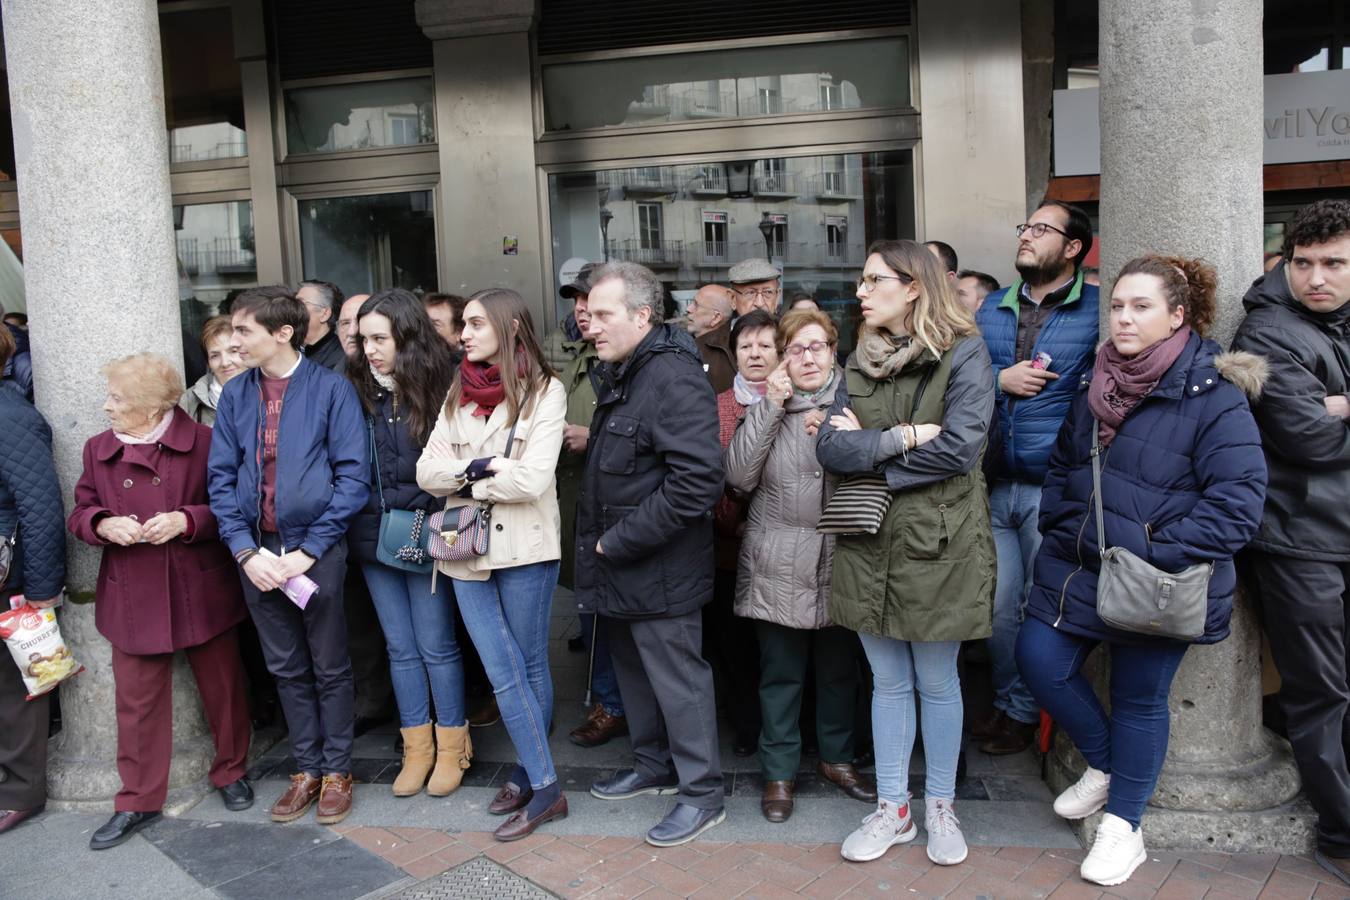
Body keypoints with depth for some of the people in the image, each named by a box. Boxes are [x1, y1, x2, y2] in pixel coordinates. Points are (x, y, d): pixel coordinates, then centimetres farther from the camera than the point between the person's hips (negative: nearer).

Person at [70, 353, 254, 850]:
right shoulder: (98, 449, 5)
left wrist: (186, 520, -20)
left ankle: (231, 772, 33)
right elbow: (80, 512, 12)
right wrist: (104, 524, -10)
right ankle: (138, 801, 25)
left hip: (201, 593, -2)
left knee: (223, 688, 11)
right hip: (133, 599, 3)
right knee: (137, 700, 9)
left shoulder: (204, 443, -8)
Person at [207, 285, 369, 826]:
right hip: (257, 551, 4)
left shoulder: (330, 388, -8)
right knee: (286, 668, 15)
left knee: (329, 667, 9)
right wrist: (246, 551, -7)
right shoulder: (235, 394, 5)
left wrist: (309, 551, -14)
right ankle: (306, 769, 29)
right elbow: (221, 477, 5)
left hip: (316, 548, -4)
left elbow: (353, 475, -11)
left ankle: (337, 771, 24)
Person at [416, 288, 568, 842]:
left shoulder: (544, 391, -5)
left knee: (529, 667, 8)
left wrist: (462, 477, -6)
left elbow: (532, 479, -16)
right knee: (505, 673, 5)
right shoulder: (458, 394, 11)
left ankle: (530, 773, 19)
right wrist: (484, 469, -13)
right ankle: (543, 785, 14)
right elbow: (427, 471, 3)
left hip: (524, 547, -4)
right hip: (468, 547, 4)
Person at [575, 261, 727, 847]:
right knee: (633, 668, 21)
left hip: (660, 570, -9)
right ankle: (653, 766, 39)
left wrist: (619, 542, -22)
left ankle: (702, 793, 19)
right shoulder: (618, 375, 10)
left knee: (677, 678, 3)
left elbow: (697, 481, -28)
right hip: (619, 563, 10)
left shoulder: (674, 379, -21)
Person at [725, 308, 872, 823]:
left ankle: (837, 758, 33)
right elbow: (739, 476, -10)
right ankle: (779, 771, 22)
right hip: (778, 567, -1)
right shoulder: (766, 408, 3)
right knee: (781, 673, 8)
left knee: (840, 668, 14)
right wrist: (770, 406, -14)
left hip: (839, 563, 1)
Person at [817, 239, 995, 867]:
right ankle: (892, 808, 27)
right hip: (868, 543, 4)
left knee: (937, 683, 10)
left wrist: (867, 448, -10)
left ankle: (940, 806, 29)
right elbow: (831, 448, -3)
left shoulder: (963, 354, -7)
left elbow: (958, 449, -19)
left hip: (936, 543, -4)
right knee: (888, 681, 14)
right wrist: (905, 436, -14)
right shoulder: (861, 361, 8)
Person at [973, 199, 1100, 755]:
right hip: (993, 485, 4)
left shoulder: (1098, 309, -2)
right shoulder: (991, 308, 12)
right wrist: (999, 380, -7)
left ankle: (1024, 711, 26)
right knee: (998, 605, 9)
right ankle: (1008, 701, 29)